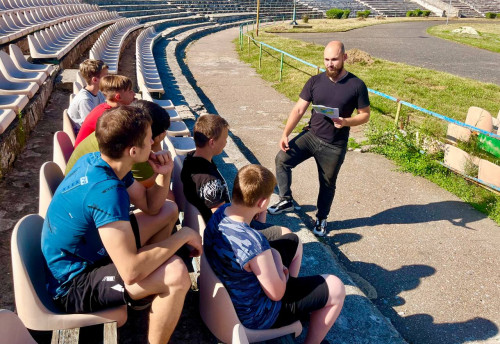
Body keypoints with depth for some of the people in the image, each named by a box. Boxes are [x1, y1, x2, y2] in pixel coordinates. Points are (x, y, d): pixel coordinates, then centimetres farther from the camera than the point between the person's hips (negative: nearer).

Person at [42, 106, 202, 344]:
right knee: (175, 273, -32)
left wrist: (164, 174, -12)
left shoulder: (95, 162, -4)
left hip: (85, 252, 10)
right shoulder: (106, 191, -33)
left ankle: (153, 296, 25)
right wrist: (182, 236, -24)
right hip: (73, 285, -10)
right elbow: (131, 271, -37)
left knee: (169, 210, 13)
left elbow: (151, 206, 7)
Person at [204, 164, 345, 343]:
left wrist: (271, 261, -6)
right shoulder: (254, 244, -39)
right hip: (256, 315, -8)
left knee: (293, 240, 21)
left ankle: (294, 287, 38)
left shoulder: (222, 211, -15)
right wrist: (276, 257, -9)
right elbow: (276, 294, -23)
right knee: (336, 287, 2)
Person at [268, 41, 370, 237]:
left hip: (335, 146, -2)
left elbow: (365, 115, -2)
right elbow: (299, 109, -2)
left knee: (327, 184, 11)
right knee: (282, 159, -15)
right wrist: (285, 134, -12)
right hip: (311, 135, 2)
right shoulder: (315, 82, -3)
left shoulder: (356, 86, -9)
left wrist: (346, 122, -22)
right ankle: (286, 201, 4)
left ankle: (321, 219, 35)